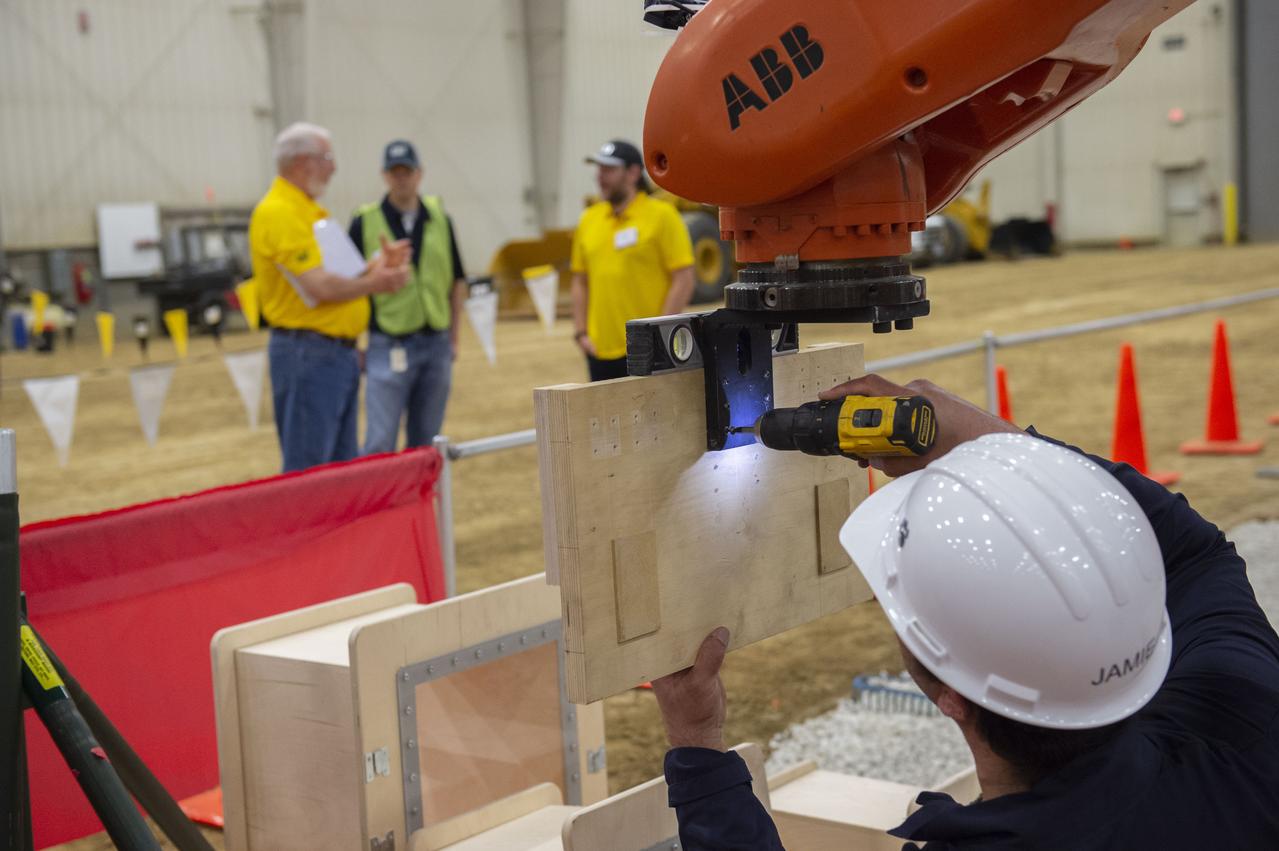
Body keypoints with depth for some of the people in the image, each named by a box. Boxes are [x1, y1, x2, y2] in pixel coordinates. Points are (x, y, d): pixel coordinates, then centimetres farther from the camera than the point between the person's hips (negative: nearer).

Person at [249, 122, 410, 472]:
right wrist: (374, 284, -7)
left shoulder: (311, 211, 15)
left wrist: (379, 264, 4)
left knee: (343, 467, 14)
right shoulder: (278, 213, -15)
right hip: (308, 353, -10)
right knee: (306, 470, -6)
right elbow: (320, 287, -22)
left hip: (340, 352, 10)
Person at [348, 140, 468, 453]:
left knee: (426, 442, 11)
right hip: (389, 345, -3)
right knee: (380, 442, -6)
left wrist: (453, 334, 12)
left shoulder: (439, 218, 7)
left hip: (436, 343, 4)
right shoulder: (365, 222, -3)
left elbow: (457, 280, 14)